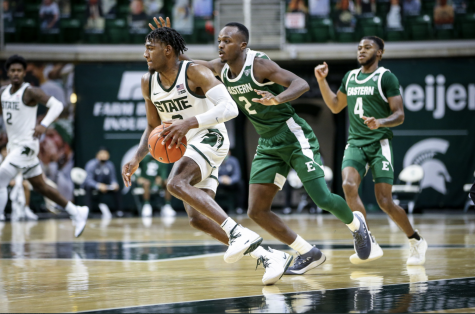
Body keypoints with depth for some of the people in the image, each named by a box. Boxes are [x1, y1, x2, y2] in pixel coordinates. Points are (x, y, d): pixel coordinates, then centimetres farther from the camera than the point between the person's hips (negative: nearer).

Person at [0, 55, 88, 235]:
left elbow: (57, 105, -19)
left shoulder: (30, 92, -13)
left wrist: (44, 125, -33)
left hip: (26, 146, -8)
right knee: (40, 187, 14)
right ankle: (76, 213, 25)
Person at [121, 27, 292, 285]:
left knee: (176, 184, -32)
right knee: (198, 218, -4)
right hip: (187, 148, 8)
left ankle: (239, 233, -36)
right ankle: (268, 256, 0)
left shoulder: (195, 73, -17)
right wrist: (137, 158, 1)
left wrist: (189, 123, -38)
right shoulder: (148, 83, 5)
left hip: (210, 138, -8)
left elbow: (230, 108, -27)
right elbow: (153, 127, 17)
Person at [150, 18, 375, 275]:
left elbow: (301, 84, -28)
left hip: (294, 136, -7)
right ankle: (309, 254, 11)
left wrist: (276, 99, -47)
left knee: (323, 199, -12)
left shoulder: (259, 65, -19)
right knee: (257, 211, -3)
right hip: (268, 145, 7)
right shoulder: (221, 68, 1)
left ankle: (356, 224, 23)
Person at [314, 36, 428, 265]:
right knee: (349, 185, -22)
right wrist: (322, 80, 16)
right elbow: (335, 106, 28)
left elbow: (399, 115, -8)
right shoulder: (350, 77, 15)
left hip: (379, 143, -5)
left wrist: (380, 122, -27)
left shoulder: (386, 78, -4)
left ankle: (417, 242, 15)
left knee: (384, 201, -7)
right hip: (355, 143, 5)